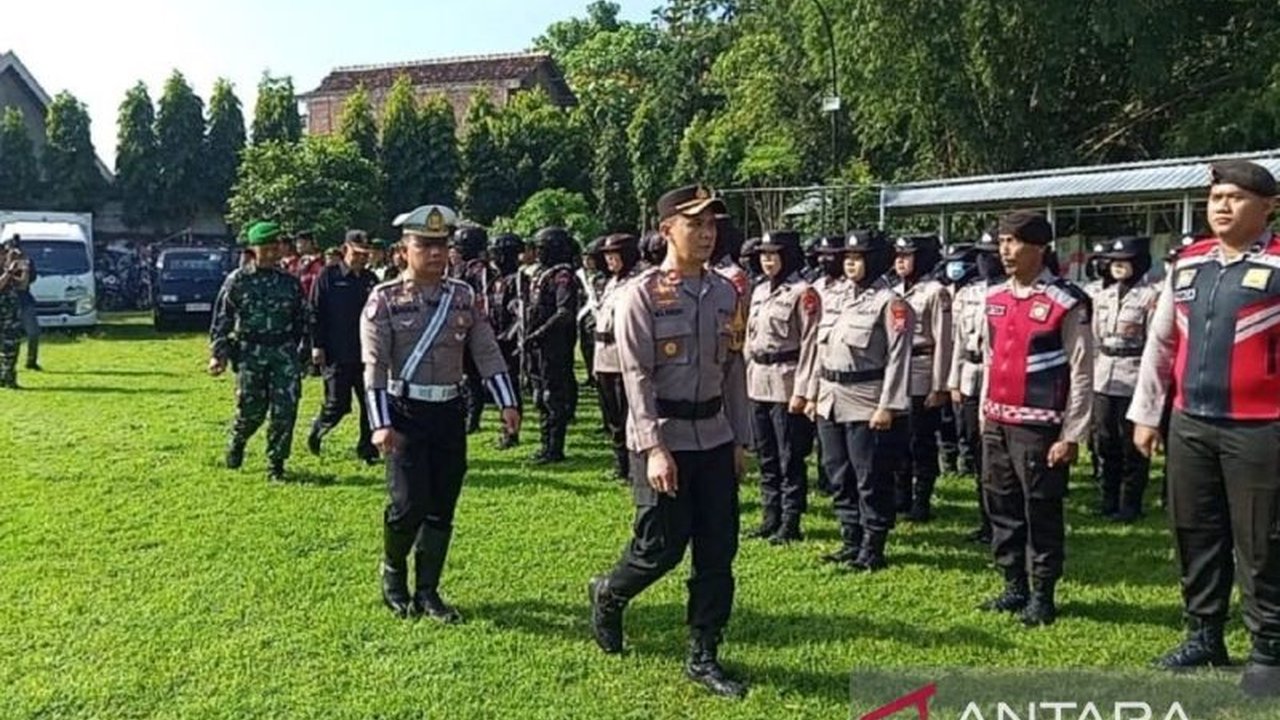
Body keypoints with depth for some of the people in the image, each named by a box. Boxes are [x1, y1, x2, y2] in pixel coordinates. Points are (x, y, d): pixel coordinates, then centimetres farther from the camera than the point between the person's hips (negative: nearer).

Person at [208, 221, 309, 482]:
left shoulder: (290, 282, 8)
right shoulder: (237, 280, 1)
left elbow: (301, 318, 15)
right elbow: (221, 319, 1)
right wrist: (218, 354, -5)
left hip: (284, 352, 2)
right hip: (250, 353, -2)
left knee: (285, 410, -5)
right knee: (251, 410, 2)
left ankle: (276, 466, 7)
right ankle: (236, 443, 36)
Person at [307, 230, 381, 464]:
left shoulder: (371, 279, 9)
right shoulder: (328, 276, -4)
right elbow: (315, 313, -5)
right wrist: (317, 345, -10)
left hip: (366, 354, 4)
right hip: (336, 355, -4)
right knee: (338, 405, -1)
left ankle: (367, 448, 17)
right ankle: (317, 430, 29)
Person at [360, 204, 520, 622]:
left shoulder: (465, 297, 5)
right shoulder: (385, 300, -6)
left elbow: (488, 353, 6)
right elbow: (374, 365, -10)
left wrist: (507, 403, -2)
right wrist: (382, 424, -17)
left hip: (450, 412, 4)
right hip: (405, 412, -4)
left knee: (443, 507, 7)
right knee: (410, 504, -9)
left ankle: (427, 591, 22)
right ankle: (393, 573, 20)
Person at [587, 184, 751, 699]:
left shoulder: (727, 294, 6)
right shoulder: (642, 294, -9)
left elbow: (734, 372, 11)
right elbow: (637, 377, -14)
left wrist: (740, 440, 9)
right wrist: (654, 449, -20)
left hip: (714, 437, 5)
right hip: (663, 436, -5)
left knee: (718, 551, 7)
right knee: (662, 547, 1)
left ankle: (703, 657, 20)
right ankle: (608, 594, 33)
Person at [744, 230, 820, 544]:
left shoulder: (803, 293, -9)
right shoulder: (759, 291, 14)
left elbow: (810, 344, -13)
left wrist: (801, 390, -17)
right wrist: (746, 377, 14)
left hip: (786, 384, -7)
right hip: (758, 384, 7)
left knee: (790, 458, 0)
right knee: (766, 456, 13)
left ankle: (790, 524, 9)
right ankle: (771, 518, 24)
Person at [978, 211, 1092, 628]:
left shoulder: (1066, 303, -11)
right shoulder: (994, 297, 9)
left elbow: (1082, 375, -10)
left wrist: (1071, 436, -11)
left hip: (1039, 428, -6)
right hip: (997, 425, 7)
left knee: (1042, 514, 4)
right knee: (1002, 510, 13)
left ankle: (1042, 597, 18)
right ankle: (1014, 588, 28)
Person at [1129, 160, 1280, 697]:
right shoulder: (1188, 263, 9)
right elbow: (1160, 342, 14)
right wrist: (1145, 414, 13)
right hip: (1190, 425, 5)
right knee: (1195, 535, 15)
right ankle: (1204, 636, 31)